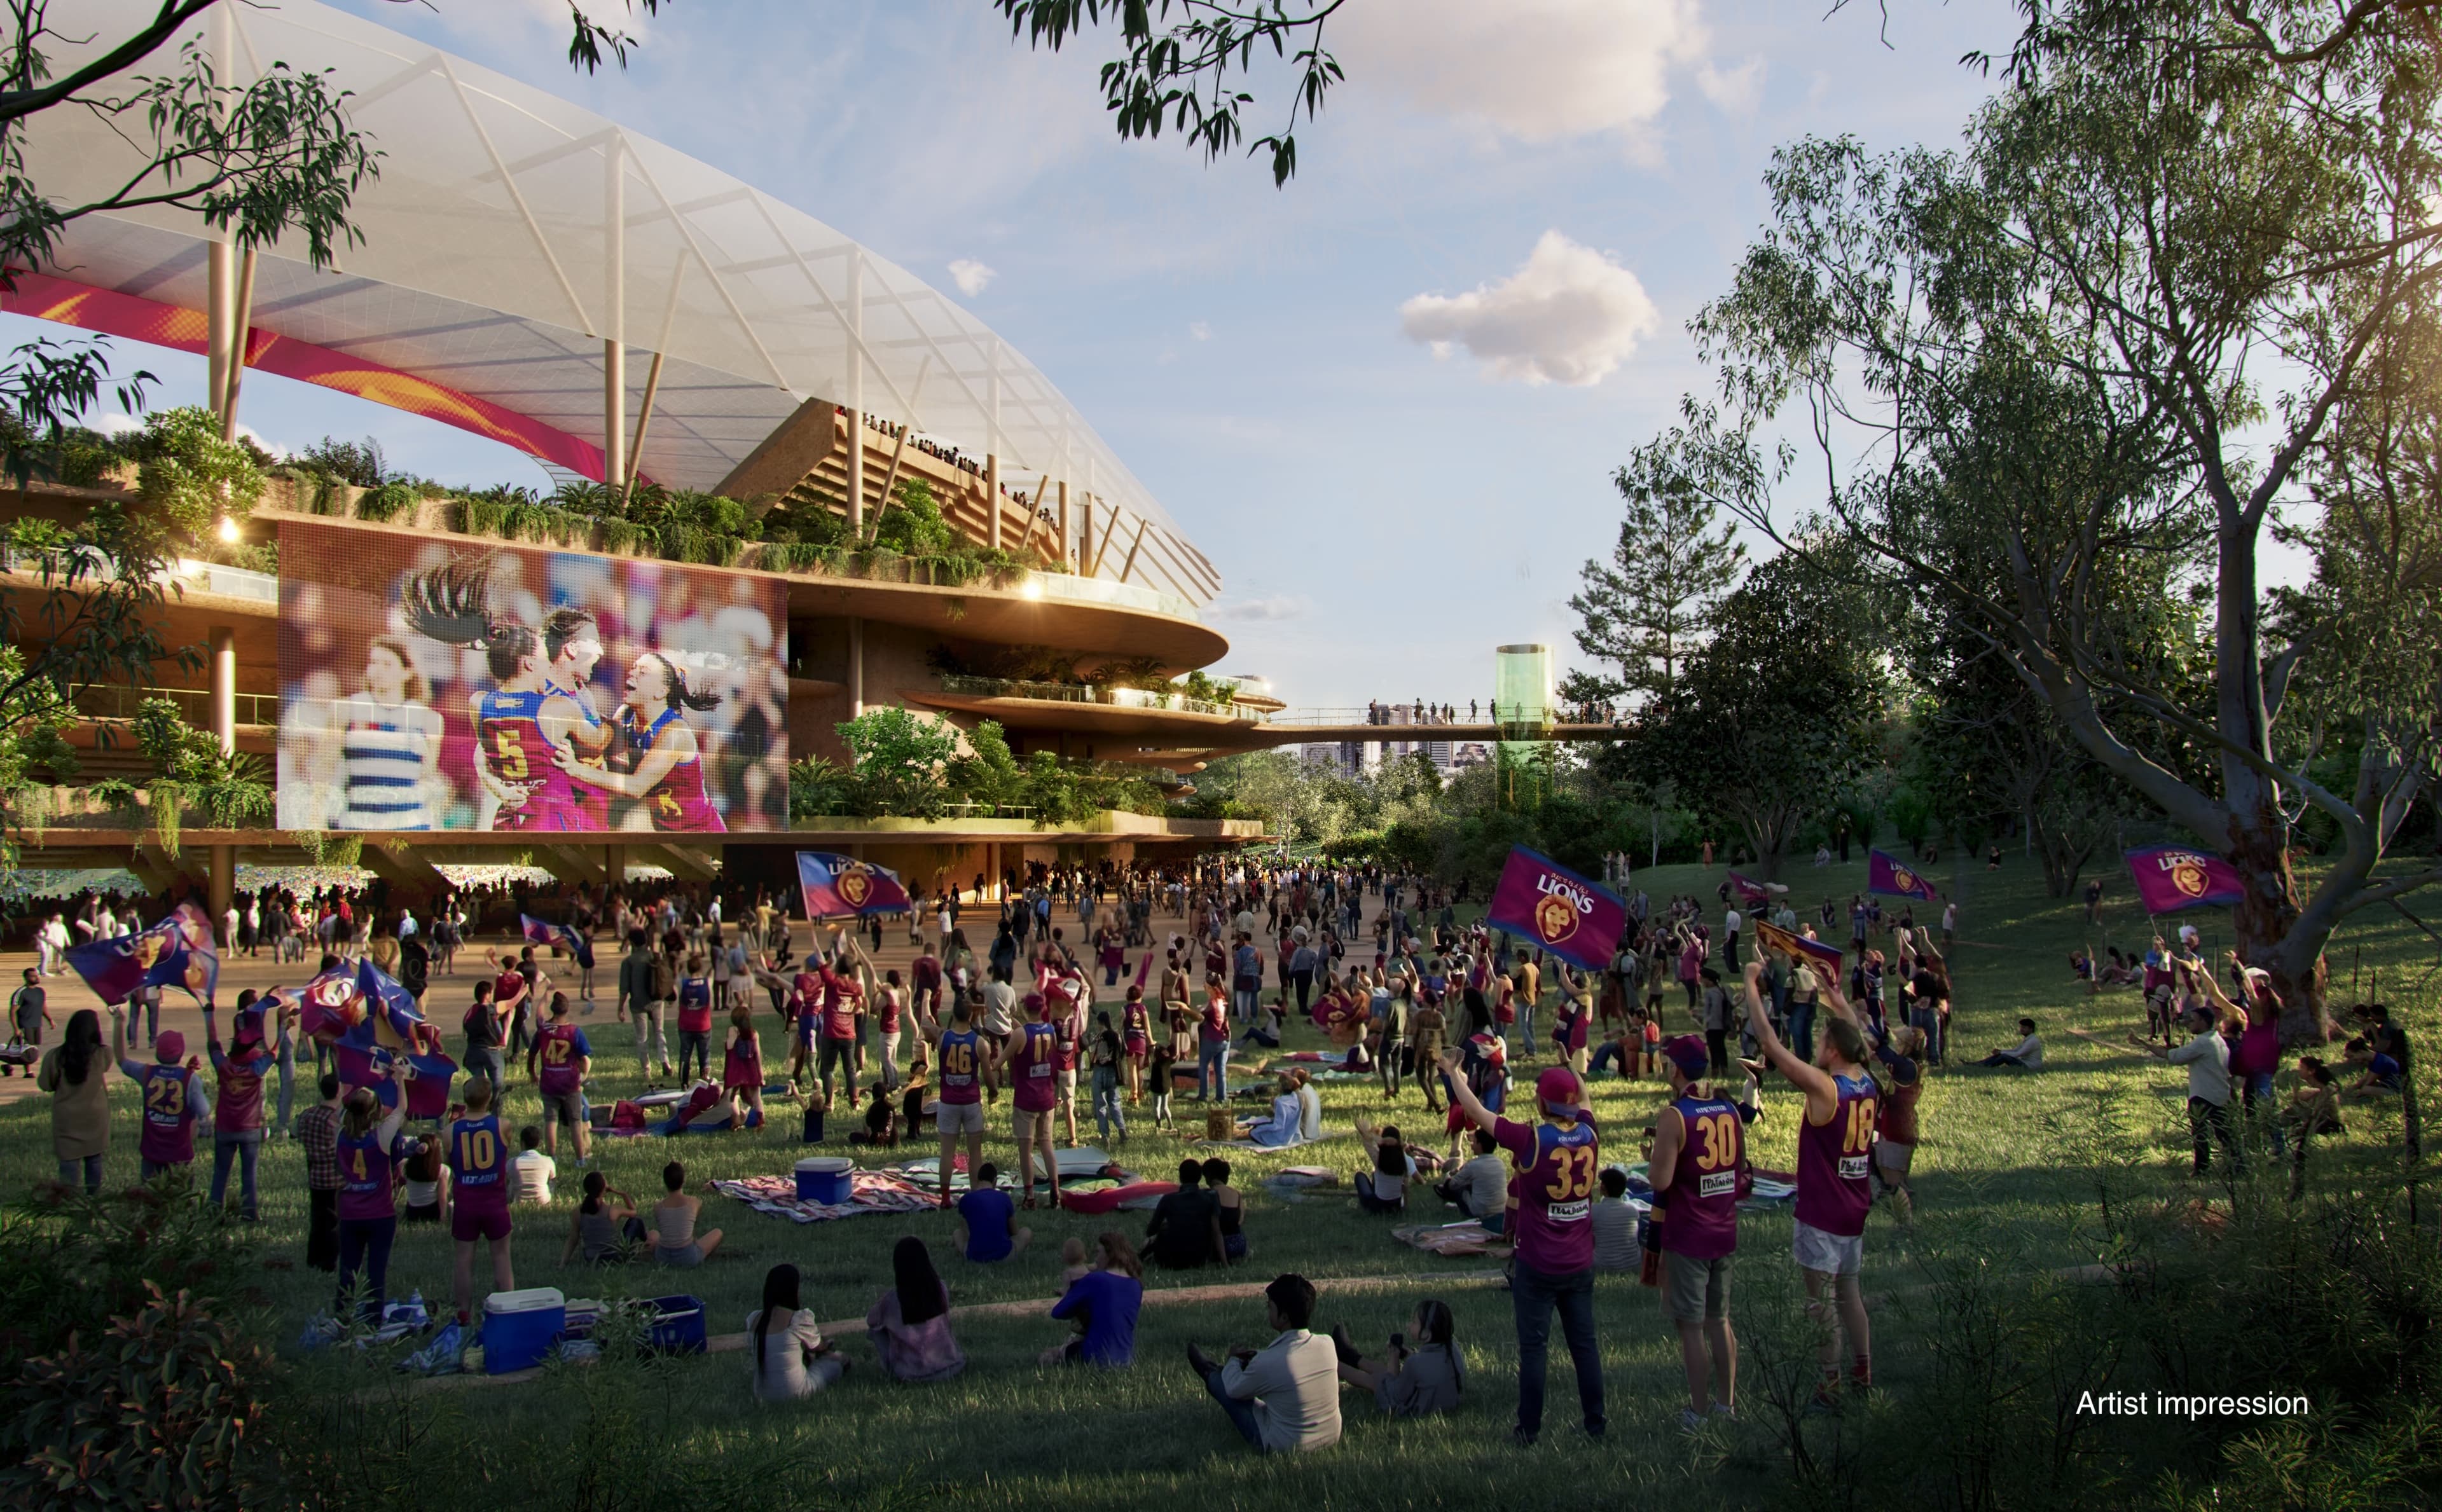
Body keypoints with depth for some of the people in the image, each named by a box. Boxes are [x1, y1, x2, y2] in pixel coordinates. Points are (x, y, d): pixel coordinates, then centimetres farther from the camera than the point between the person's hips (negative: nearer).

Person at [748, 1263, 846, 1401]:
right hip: (794, 1393, -6)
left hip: (762, 1395, 6)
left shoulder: (753, 1319, -4)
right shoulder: (800, 1318, -19)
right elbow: (817, 1347, 0)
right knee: (837, 1360, 20)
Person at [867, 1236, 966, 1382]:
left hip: (910, 1375, -3)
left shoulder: (892, 1300, -18)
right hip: (948, 1367, 3)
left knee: (875, 1330, 14)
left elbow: (871, 1321, 3)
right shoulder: (941, 1290, -9)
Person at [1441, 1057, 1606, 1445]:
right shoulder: (1589, 1134, -5)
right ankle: (1596, 1424, 20)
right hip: (1580, 1264, 5)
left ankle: (1529, 1428, 12)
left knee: (1533, 1347, 5)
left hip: (1538, 1267, -5)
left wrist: (1452, 1072, 5)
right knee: (1585, 1344, 13)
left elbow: (1477, 1112, -9)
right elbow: (1584, 1099, 19)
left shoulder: (1531, 1140, -18)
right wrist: (1571, 1065, 34)